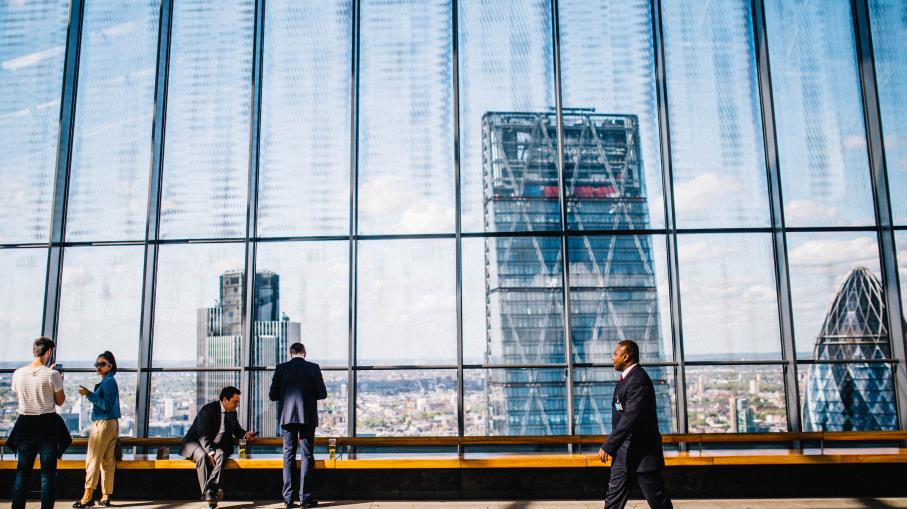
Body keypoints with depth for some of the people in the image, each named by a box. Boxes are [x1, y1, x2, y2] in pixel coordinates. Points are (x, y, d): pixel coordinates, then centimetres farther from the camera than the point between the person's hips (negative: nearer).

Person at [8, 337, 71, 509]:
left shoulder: (18, 374, 0)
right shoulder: (52, 374, -12)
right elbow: (60, 401, -3)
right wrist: (59, 382, 12)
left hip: (25, 424, 4)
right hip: (48, 425, -3)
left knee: (22, 470, 12)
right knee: (48, 472, 4)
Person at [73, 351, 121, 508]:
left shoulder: (108, 381, -12)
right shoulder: (110, 381, 17)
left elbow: (106, 405, -20)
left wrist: (89, 394, -21)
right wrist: (90, 394, 14)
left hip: (103, 424, -10)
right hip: (112, 424, 10)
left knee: (93, 460, -7)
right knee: (107, 461, 8)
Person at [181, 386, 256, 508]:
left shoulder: (232, 412, 3)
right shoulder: (208, 410, -19)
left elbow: (236, 429, 19)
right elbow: (203, 435, -24)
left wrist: (245, 434, -3)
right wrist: (210, 453, -35)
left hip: (215, 445, 5)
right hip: (196, 443, -5)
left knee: (221, 455, -30)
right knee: (203, 457, -37)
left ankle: (211, 490, -40)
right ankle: (207, 494, -36)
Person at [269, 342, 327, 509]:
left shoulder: (282, 368, 1)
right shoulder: (313, 368, -1)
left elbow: (272, 395, 0)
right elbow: (322, 394, -2)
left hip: (287, 417, 1)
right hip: (308, 418, -1)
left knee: (288, 456, 8)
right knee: (307, 457, 4)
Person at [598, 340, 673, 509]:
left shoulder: (638, 380, -20)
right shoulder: (627, 378, 12)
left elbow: (630, 417, -28)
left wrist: (607, 446, -27)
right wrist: (612, 446, 17)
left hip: (642, 452, -10)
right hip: (625, 451, 10)